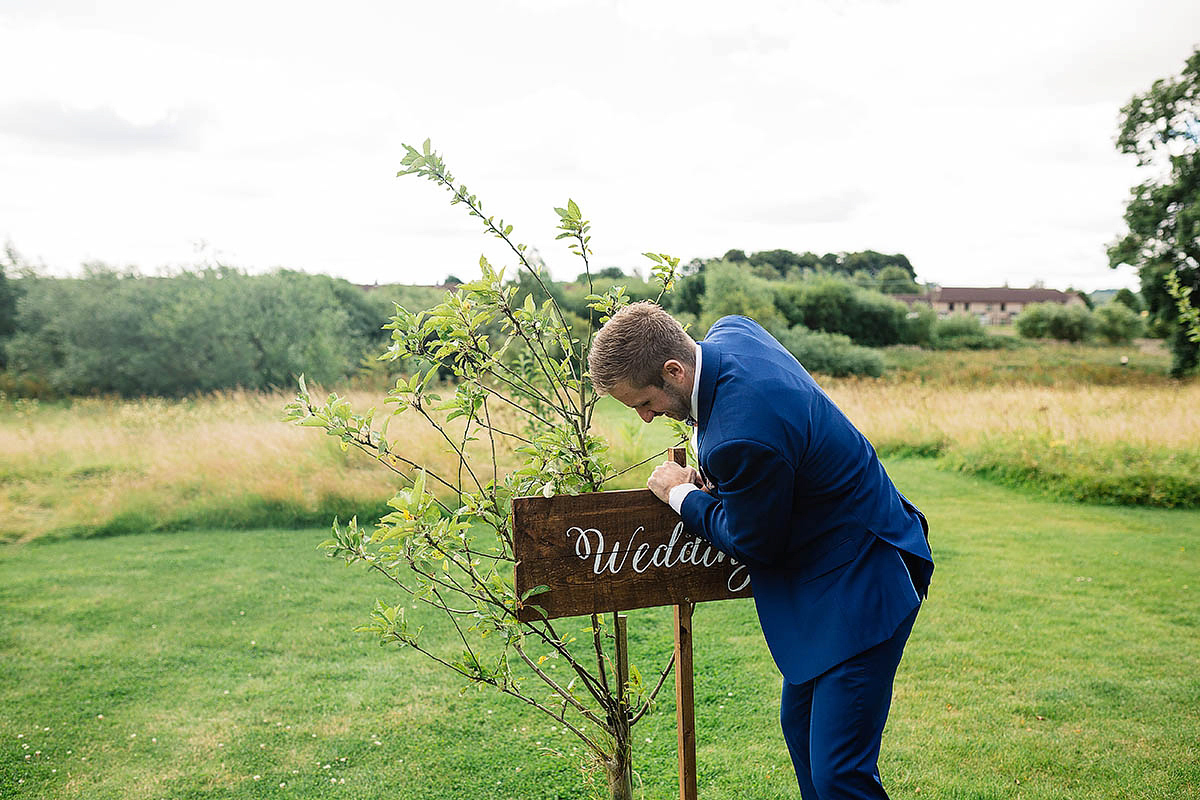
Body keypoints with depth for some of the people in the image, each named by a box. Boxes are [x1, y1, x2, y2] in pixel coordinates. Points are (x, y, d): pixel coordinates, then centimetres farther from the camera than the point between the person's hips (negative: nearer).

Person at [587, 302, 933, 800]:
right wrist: (712, 473, 5)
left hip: (857, 587, -10)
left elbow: (754, 544, -17)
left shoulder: (743, 438, -33)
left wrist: (681, 495, -3)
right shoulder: (729, 332, -5)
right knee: (800, 723, 21)